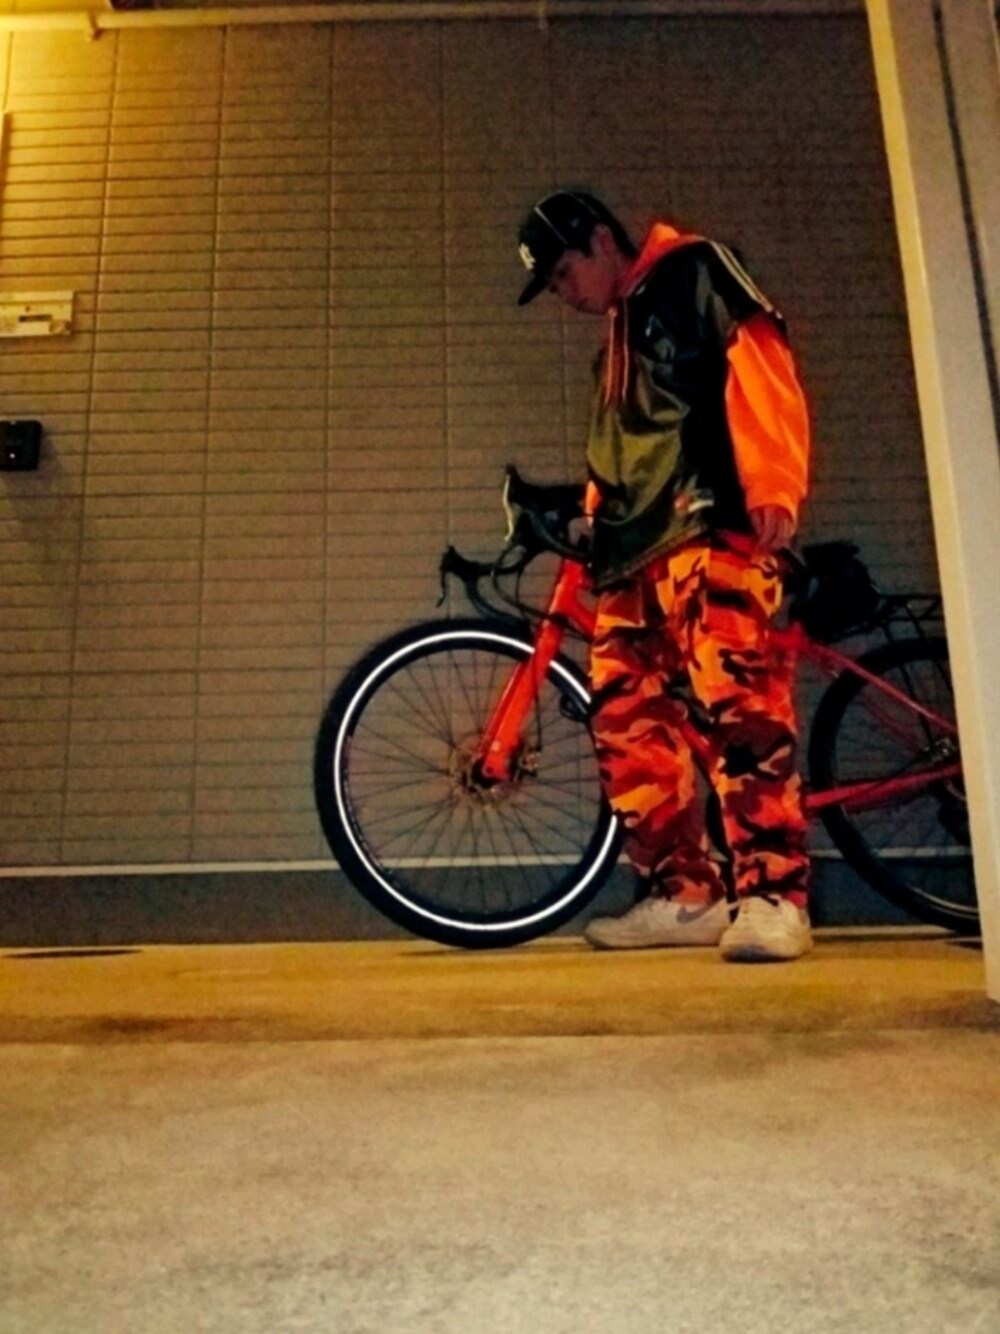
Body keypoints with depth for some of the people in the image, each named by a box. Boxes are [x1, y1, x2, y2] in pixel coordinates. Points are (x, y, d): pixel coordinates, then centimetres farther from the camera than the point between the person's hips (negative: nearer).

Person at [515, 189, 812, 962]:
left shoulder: (694, 270, 10)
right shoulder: (616, 342, 33)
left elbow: (760, 363, -7)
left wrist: (773, 485, -20)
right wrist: (591, 525, 19)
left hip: (711, 531, -8)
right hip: (635, 556, 9)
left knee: (737, 701, -19)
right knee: (628, 723, 1)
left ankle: (774, 896, -15)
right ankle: (683, 894, 8)